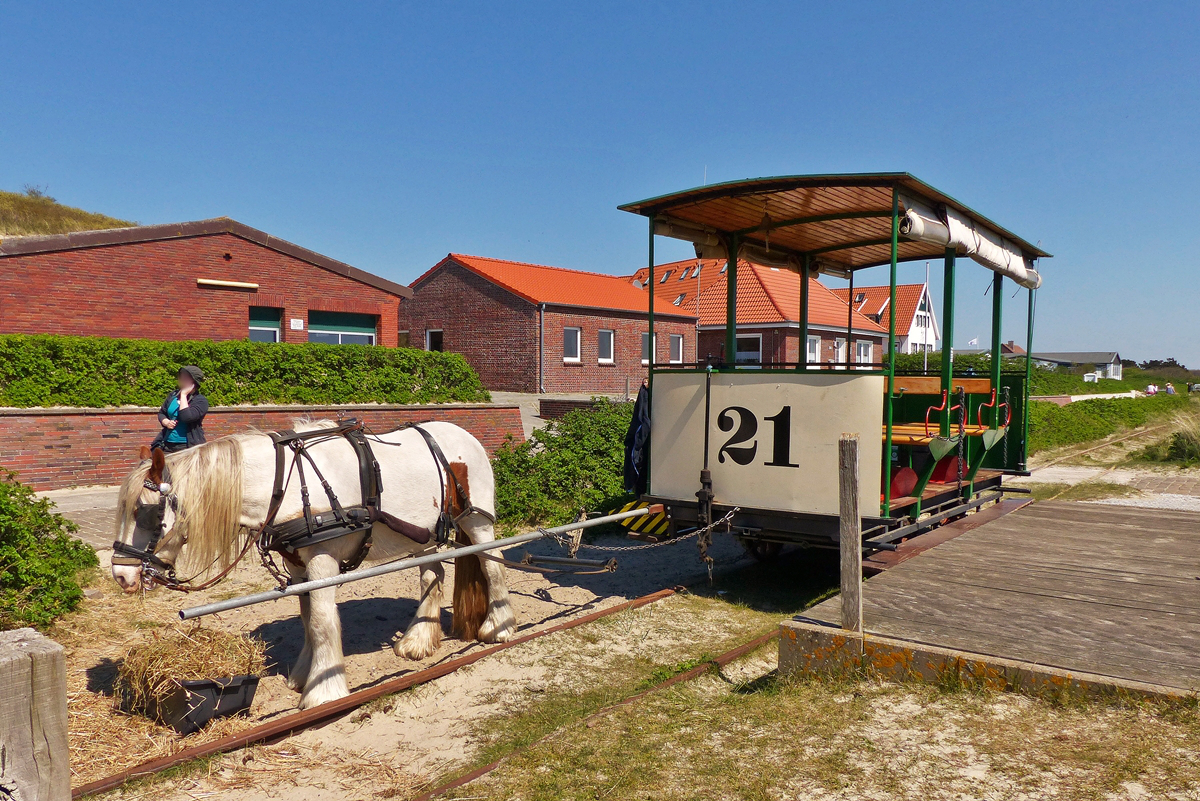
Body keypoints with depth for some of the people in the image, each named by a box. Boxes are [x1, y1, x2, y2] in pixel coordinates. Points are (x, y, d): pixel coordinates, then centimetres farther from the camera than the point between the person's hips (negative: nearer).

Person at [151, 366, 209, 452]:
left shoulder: (201, 401, -8)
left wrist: (183, 395, -14)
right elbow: (161, 413, 20)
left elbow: (186, 417, -22)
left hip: (188, 447, -6)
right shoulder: (173, 395, 10)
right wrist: (166, 422, -3)